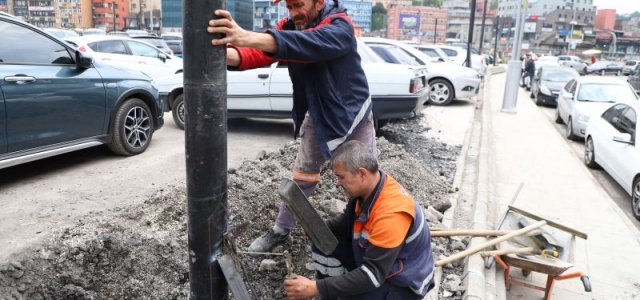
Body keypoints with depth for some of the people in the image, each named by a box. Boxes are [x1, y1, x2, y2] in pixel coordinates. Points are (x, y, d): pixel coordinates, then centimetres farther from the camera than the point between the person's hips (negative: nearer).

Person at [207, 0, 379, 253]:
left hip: (353, 113, -4)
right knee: (301, 178, 11)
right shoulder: (288, 26, -8)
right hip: (318, 117, 4)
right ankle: (280, 231, 27)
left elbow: (309, 43, -48)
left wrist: (249, 37, -61)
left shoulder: (340, 25, -26)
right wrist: (227, 53, -49)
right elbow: (262, 53, -25)